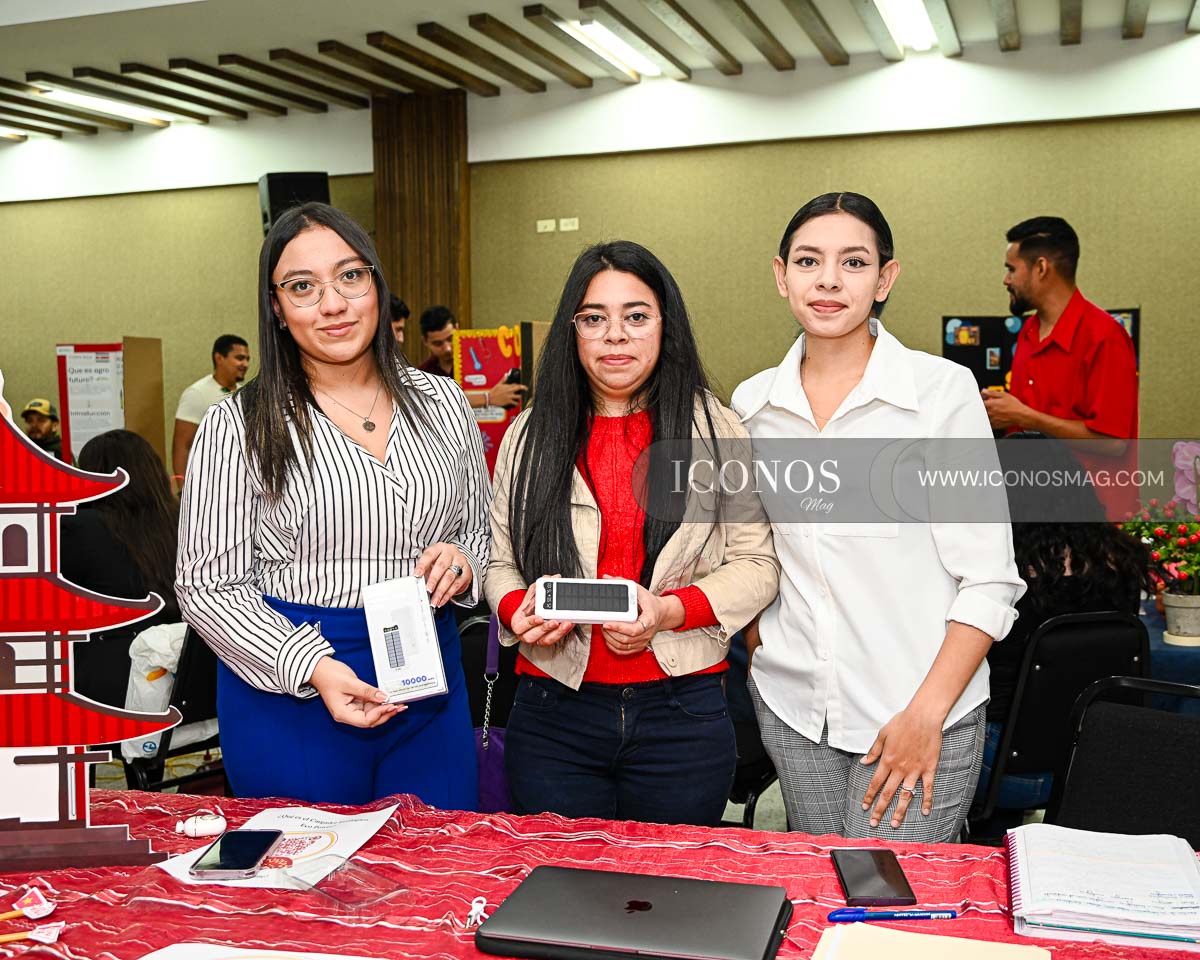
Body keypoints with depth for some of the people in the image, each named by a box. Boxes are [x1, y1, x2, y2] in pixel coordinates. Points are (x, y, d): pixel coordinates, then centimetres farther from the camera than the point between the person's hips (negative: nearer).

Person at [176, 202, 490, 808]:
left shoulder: (441, 404, 5)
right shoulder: (240, 426, -6)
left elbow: (483, 532, 14)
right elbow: (207, 587, -7)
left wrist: (462, 562, -9)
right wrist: (312, 667, -20)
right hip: (290, 697, -3)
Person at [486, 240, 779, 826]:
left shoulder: (717, 430, 0)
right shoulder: (529, 436, 5)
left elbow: (757, 564, 0)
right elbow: (500, 563, 9)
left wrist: (670, 612, -16)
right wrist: (516, 610, -12)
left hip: (683, 716, -1)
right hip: (553, 715, 1)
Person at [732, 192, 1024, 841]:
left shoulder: (943, 389, -8)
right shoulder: (753, 403, 4)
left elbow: (990, 579, -9)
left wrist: (925, 714, -14)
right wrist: (759, 654, 8)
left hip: (920, 712, -4)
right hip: (790, 703, 4)